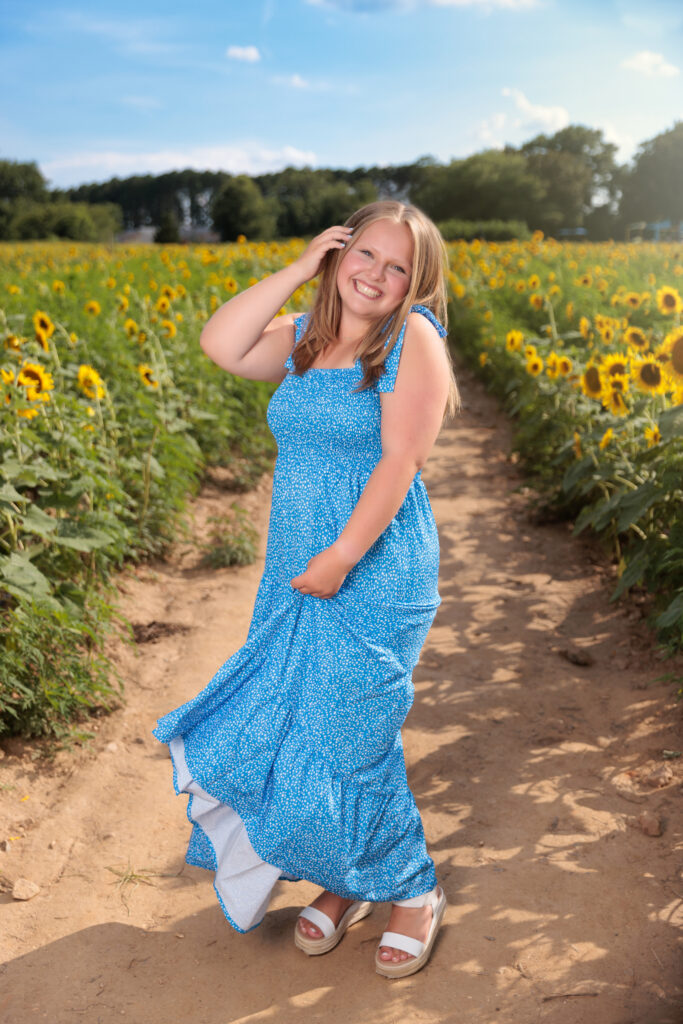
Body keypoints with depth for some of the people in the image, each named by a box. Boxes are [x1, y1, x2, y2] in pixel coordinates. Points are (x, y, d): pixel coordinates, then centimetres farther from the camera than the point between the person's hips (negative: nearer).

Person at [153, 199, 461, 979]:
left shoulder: (412, 339, -10)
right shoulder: (303, 338, 9)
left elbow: (401, 460, -18)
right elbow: (219, 345, -5)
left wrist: (341, 555, -22)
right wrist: (300, 269, -3)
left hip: (375, 578, -7)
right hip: (296, 576, 7)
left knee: (348, 739, 0)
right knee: (284, 727, 13)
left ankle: (413, 892, 27)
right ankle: (345, 882, 35)